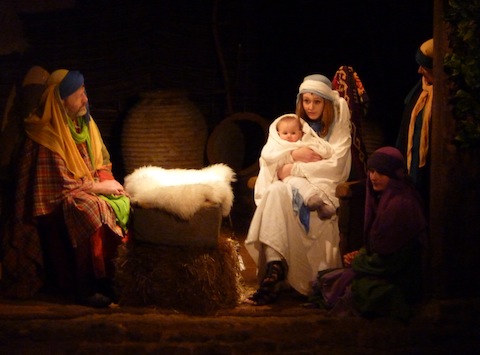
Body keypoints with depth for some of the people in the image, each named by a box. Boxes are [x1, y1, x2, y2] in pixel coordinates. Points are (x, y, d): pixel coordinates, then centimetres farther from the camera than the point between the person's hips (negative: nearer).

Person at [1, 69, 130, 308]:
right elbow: (62, 183, -18)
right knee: (90, 209, -36)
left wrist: (107, 181, -5)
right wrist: (99, 187, -14)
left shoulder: (84, 123, 6)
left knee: (122, 203, -20)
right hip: (56, 201, -7)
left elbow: (102, 162, 15)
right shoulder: (47, 136, -17)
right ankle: (85, 287, -28)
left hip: (88, 189, 7)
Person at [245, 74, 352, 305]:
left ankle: (274, 264, -37)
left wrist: (294, 169, -9)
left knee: (278, 192, -35)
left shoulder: (338, 128, 11)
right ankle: (275, 265, -43)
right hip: (295, 185, 4)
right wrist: (294, 154, -6)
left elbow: (335, 165, -5)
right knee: (273, 190, -34)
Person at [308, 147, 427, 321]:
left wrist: (357, 262, -6)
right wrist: (360, 255, -2)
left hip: (395, 283, -10)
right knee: (323, 279, 8)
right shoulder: (384, 198, 7)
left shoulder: (400, 205, -23)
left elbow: (388, 262, -22)